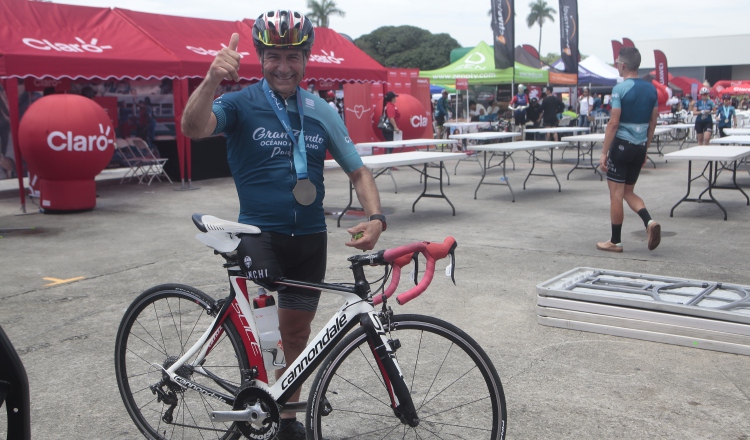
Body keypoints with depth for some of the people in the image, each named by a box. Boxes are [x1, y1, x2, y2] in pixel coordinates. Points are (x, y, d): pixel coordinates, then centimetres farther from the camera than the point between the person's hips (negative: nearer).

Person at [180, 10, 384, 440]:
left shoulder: (322, 111, 3)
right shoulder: (242, 103, -7)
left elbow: (358, 171, 5)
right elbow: (194, 128, -26)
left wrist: (375, 216, -12)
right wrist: (212, 80, -43)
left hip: (310, 238, 3)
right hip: (259, 232, -3)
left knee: (296, 331, 13)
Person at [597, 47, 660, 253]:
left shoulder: (620, 88, -12)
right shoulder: (651, 89, 8)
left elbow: (614, 123, -15)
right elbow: (653, 122, 12)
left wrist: (604, 153, -11)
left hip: (622, 145, -7)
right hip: (640, 147, 7)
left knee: (616, 194, 2)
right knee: (628, 192, 19)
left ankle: (615, 242, 9)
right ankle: (649, 222, -4)